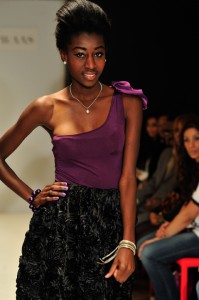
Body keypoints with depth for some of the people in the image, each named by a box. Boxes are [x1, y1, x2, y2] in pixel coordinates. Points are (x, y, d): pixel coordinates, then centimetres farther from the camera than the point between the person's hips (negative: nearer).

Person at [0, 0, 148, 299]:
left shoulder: (127, 103, 0)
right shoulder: (46, 108, 0)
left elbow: (127, 177, -5)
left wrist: (127, 243, -11)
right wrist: (32, 197, 1)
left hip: (110, 225, 0)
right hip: (58, 225, 0)